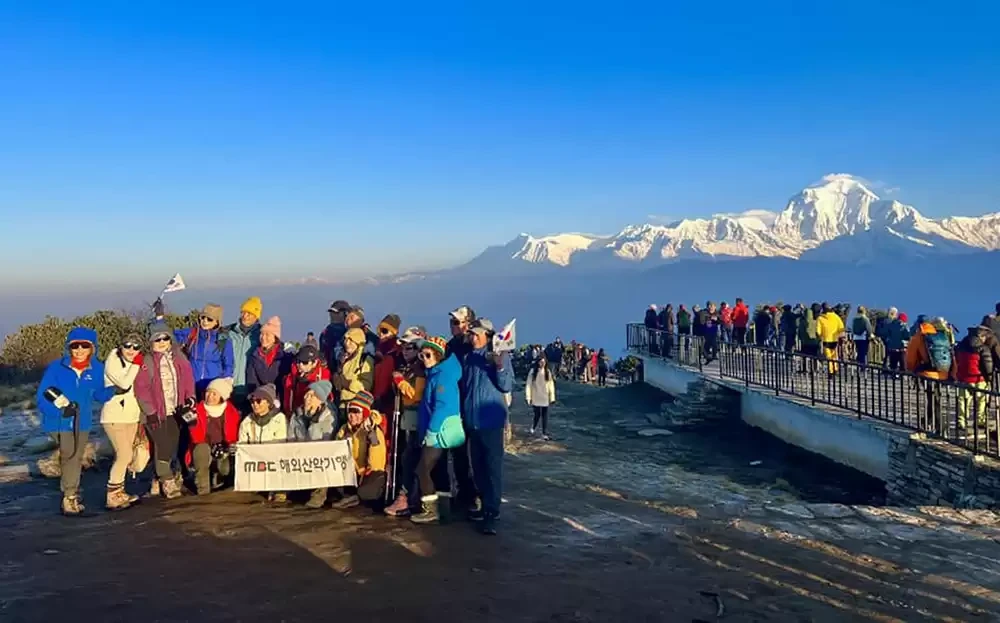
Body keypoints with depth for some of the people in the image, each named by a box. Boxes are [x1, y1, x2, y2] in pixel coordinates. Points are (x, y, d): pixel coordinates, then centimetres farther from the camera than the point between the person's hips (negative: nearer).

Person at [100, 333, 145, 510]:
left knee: (124, 456, 12)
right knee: (125, 455, -15)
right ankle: (111, 497, -9)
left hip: (131, 416, 8)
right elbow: (125, 383, -25)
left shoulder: (134, 364, 12)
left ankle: (119, 493, 21)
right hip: (114, 416, -8)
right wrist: (136, 365, -16)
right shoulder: (112, 362, -11)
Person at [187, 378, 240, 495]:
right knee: (202, 448, -34)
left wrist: (226, 447, -13)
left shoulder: (232, 412, -1)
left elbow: (234, 437, 6)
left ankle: (217, 475, 10)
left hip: (223, 452, 1)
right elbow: (197, 438, -11)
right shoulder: (199, 409, -4)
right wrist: (193, 421, -26)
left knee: (227, 468, -29)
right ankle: (203, 488, -24)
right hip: (203, 452, -1)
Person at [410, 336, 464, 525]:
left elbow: (442, 406, -21)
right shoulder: (434, 374, 13)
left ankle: (431, 510, -1)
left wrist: (430, 431, -20)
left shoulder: (443, 375, -15)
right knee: (438, 471, 11)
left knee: (423, 469, -7)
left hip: (439, 431, -9)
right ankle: (443, 509, 17)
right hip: (438, 431, 9)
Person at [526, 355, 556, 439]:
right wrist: (528, 397, -8)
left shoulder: (547, 372, 0)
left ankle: (545, 433, 10)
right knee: (537, 415, 4)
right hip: (536, 398, -2)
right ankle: (533, 428, 33)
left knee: (545, 416, 3)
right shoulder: (533, 371, -7)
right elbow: (528, 384, -5)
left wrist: (552, 397, 1)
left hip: (545, 398, 2)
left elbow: (551, 385, 3)